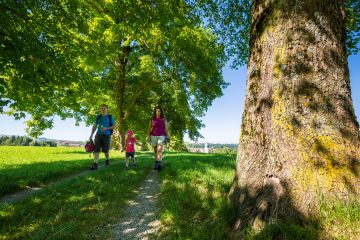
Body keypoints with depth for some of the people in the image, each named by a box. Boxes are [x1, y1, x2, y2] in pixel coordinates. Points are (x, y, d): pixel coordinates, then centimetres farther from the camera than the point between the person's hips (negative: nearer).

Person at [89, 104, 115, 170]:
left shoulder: (110, 117, 3)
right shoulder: (98, 117, 11)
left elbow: (114, 126, 0)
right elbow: (95, 126, 13)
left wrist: (106, 128, -17)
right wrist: (91, 135, 6)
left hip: (106, 135, -2)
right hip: (98, 135, 3)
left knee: (105, 150, 2)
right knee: (96, 149, -8)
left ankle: (107, 160, 31)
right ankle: (95, 164, -9)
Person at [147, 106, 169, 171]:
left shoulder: (164, 120, 5)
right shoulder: (152, 120, 6)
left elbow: (166, 129, 4)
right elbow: (149, 129, 6)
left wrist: (167, 137, -2)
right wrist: (148, 137, -1)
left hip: (161, 136, -2)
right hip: (154, 136, 2)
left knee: (159, 149, -20)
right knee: (155, 150, 8)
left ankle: (159, 164, -29)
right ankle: (156, 164, 20)